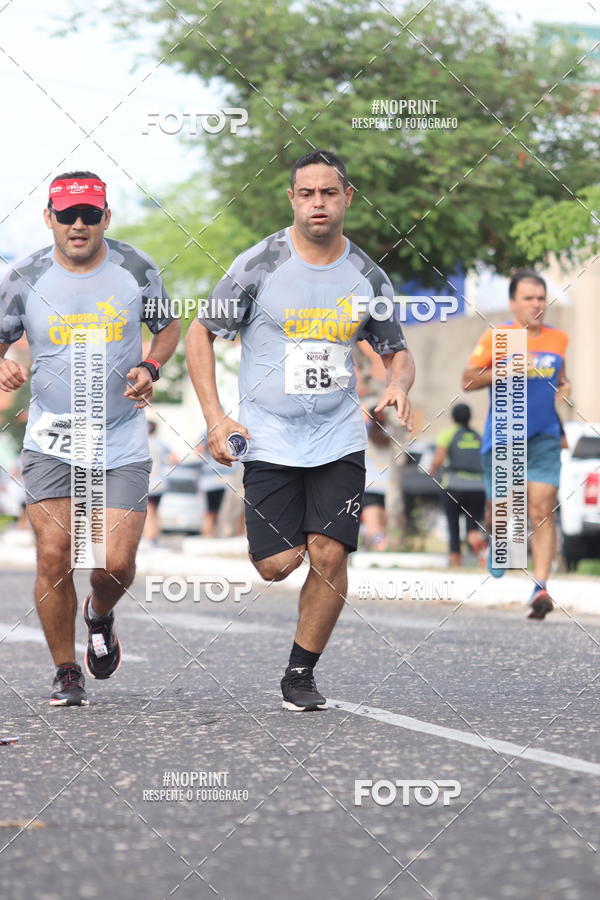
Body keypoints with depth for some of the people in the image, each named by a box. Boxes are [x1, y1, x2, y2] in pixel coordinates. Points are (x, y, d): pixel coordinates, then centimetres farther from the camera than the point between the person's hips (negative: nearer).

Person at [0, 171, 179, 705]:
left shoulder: (136, 270, -2)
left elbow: (168, 327, 13)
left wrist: (150, 368, -6)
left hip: (123, 444, 0)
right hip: (51, 441, 0)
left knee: (116, 563, -8)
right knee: (53, 558, -8)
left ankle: (100, 617, 30)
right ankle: (67, 673, 11)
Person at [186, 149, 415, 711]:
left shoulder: (367, 277, 3)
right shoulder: (259, 265, -6)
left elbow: (397, 352, 16)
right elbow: (201, 333, 1)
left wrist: (398, 385, -8)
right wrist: (214, 416, -8)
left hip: (339, 438, 2)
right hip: (270, 438, -2)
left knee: (329, 555, -9)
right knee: (276, 566, -8)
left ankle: (300, 674, 8)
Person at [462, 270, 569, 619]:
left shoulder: (559, 339, 6)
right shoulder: (496, 337, -6)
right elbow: (468, 381, -7)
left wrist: (564, 385, 3)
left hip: (544, 439, 1)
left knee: (542, 512, -11)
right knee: (499, 508, 10)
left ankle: (540, 586, -15)